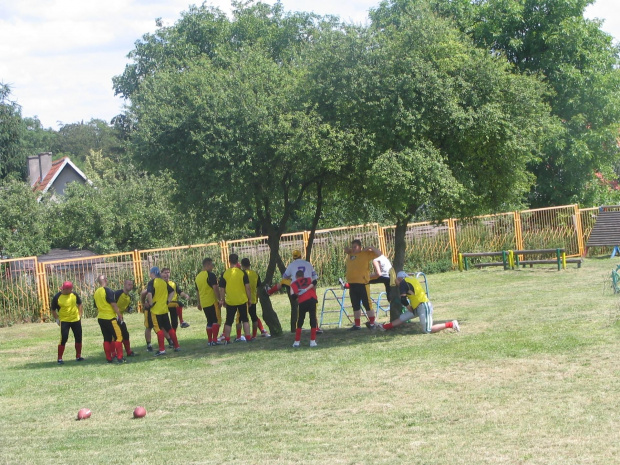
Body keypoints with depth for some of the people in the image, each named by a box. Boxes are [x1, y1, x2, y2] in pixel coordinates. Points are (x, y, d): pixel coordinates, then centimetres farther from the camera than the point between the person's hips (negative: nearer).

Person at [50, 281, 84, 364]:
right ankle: (60, 358, -3)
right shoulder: (57, 297, -13)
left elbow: (79, 304, 14)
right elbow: (53, 310, -2)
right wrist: (57, 319, -8)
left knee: (78, 338, 9)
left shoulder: (74, 295, -2)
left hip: (76, 320, 5)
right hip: (64, 321, -4)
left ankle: (78, 356, 24)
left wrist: (80, 315, 7)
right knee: (63, 339, -10)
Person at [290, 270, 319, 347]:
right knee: (313, 319, 6)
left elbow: (293, 296, 6)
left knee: (300, 321, 13)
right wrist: (306, 289, -7)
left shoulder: (293, 284, 21)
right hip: (312, 299, 0)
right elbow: (314, 282, 0)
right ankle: (312, 341, 1)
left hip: (302, 302, 0)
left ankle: (297, 341, 13)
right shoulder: (308, 279, 24)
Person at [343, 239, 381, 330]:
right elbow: (346, 249, 35)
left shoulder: (366, 253, -3)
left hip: (362, 283, -6)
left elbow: (379, 254, -6)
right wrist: (347, 249, 14)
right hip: (352, 284, 6)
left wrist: (370, 248, -15)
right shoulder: (350, 254, 14)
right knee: (355, 305, 11)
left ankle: (372, 323, 4)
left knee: (367, 304, -4)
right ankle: (357, 324, 17)